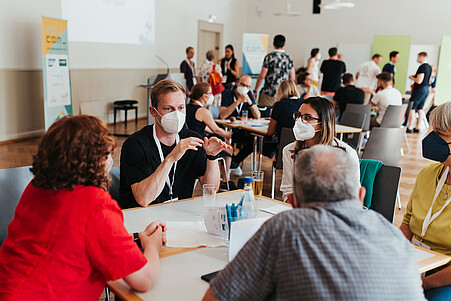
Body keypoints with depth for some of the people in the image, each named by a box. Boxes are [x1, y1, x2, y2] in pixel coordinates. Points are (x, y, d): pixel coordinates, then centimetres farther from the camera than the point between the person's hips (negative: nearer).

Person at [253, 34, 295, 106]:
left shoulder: (269, 57, -7)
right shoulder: (288, 58, 5)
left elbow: (262, 76, -9)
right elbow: (292, 78, 6)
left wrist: (255, 90, 0)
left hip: (269, 93, -4)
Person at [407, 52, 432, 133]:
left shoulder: (422, 67, -18)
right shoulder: (429, 67, 12)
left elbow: (419, 81, -24)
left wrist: (411, 77, -6)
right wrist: (415, 77, 19)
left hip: (419, 90, -10)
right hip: (426, 89, 10)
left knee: (412, 109, -6)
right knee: (420, 109, 12)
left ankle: (410, 128, -6)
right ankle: (417, 128, 16)